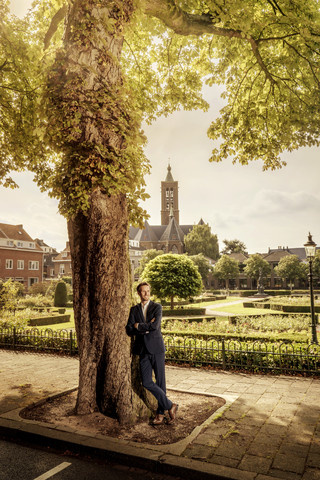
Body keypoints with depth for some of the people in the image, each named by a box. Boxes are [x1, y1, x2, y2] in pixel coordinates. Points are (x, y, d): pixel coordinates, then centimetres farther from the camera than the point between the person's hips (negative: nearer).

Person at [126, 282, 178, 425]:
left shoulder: (157, 307, -1)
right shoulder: (134, 310, 9)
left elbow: (155, 326, -17)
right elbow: (129, 330, -2)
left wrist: (139, 326, -5)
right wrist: (146, 328, -12)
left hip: (156, 348, -3)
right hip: (143, 350, 3)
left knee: (160, 381, 4)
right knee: (146, 382, -4)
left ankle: (160, 413, 21)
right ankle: (170, 406, 11)